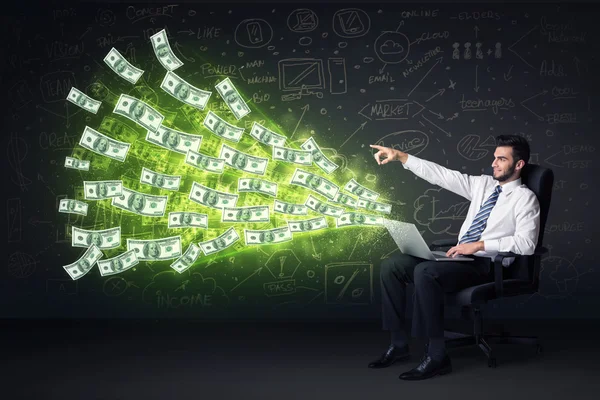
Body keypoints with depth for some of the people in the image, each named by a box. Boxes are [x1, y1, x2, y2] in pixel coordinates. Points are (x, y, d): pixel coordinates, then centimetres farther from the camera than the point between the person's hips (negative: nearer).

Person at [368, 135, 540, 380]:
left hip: (485, 265, -8)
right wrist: (401, 157, 3)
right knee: (391, 265, -5)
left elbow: (526, 243, -18)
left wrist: (479, 245, -22)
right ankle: (399, 344, -2)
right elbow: (442, 175, 11)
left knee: (425, 272, -33)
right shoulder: (483, 184, 16)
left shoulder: (525, 198, -4)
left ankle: (436, 355, -26)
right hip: (460, 257, 8)